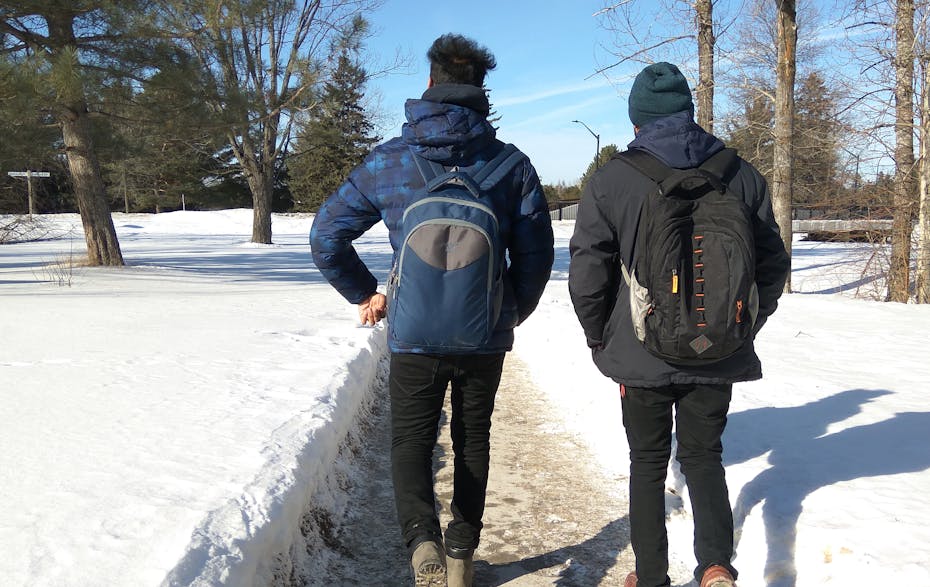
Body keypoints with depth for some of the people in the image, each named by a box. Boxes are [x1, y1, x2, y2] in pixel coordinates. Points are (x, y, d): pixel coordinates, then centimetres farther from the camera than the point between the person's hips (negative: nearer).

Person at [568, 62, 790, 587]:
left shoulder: (612, 179, -7)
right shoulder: (741, 174, 1)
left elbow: (587, 272, -9)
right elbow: (773, 263, 5)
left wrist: (602, 341, 5)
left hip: (642, 356, -2)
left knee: (649, 463, 15)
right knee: (703, 454, 18)